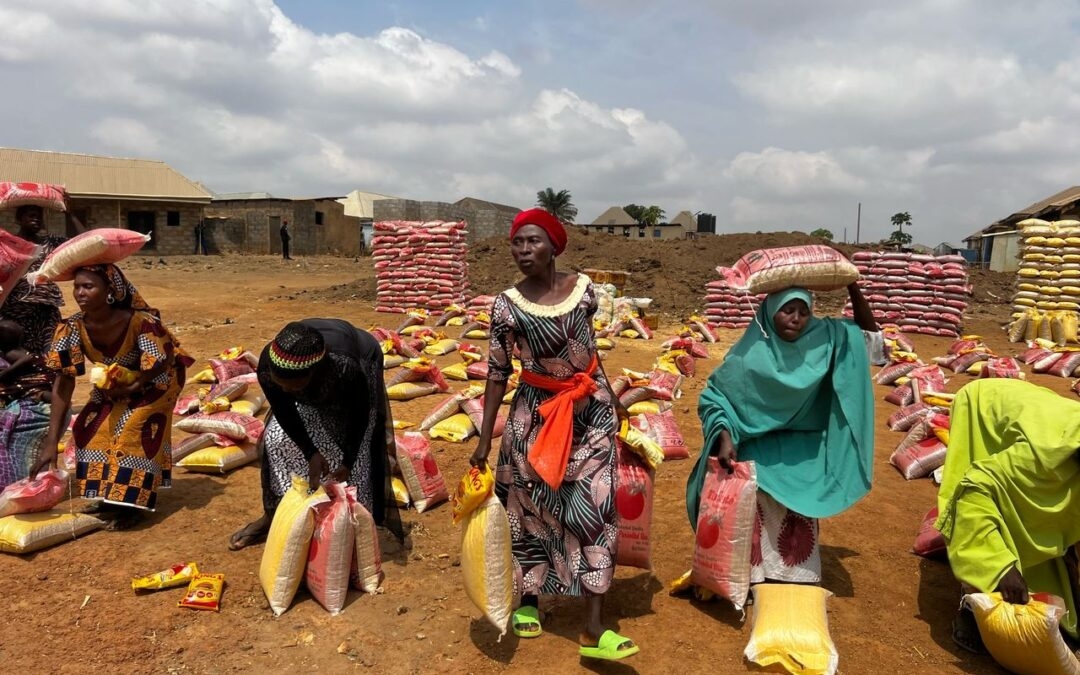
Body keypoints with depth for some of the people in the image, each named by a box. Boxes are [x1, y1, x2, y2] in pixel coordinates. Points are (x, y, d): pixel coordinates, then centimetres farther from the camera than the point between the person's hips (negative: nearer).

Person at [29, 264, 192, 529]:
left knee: (137, 430, -21)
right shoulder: (74, 328, -22)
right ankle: (108, 494, 12)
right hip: (112, 386, 5)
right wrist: (51, 442, -25)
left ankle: (134, 500, -4)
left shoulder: (140, 321, -35)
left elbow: (164, 362, -20)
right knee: (88, 428, -7)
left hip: (154, 381, -5)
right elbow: (63, 382, -21)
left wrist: (131, 388, -27)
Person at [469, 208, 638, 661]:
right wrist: (485, 439, -7)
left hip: (591, 409, 2)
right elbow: (497, 372, -6)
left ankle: (593, 631, 0)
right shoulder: (506, 306, -10)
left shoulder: (583, 288, -4)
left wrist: (610, 397, 17)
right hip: (536, 413, -1)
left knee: (594, 507, -5)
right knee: (531, 507, 10)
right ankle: (527, 601, 34)